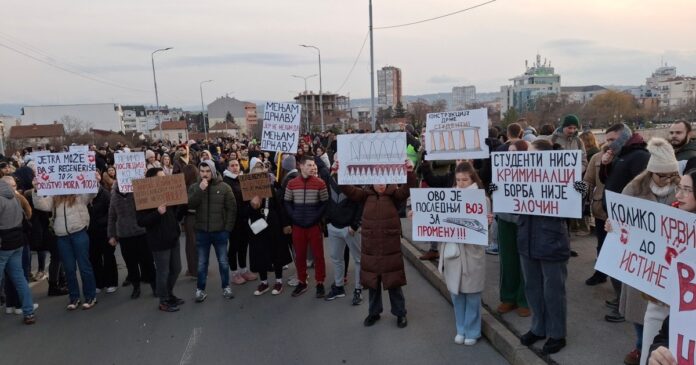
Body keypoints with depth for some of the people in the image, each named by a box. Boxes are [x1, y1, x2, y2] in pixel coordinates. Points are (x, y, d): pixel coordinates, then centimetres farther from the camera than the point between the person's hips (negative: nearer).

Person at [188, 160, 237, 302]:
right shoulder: (194, 187, 1)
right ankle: (200, 289, 23)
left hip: (220, 231, -1)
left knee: (223, 262, 11)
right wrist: (200, 190, -22)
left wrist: (228, 228, -7)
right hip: (202, 232, 1)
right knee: (202, 263, 10)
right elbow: (190, 205, -14)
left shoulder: (224, 187, -4)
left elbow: (232, 209, -3)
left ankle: (226, 287, 26)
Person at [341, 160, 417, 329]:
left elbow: (408, 189, -19)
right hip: (370, 247, 2)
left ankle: (400, 313, 23)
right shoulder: (366, 194, 3)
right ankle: (374, 312, 31)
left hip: (390, 247, -2)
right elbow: (348, 189, -7)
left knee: (393, 282, 7)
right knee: (372, 282, 14)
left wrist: (410, 173, -36)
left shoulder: (394, 194, -3)